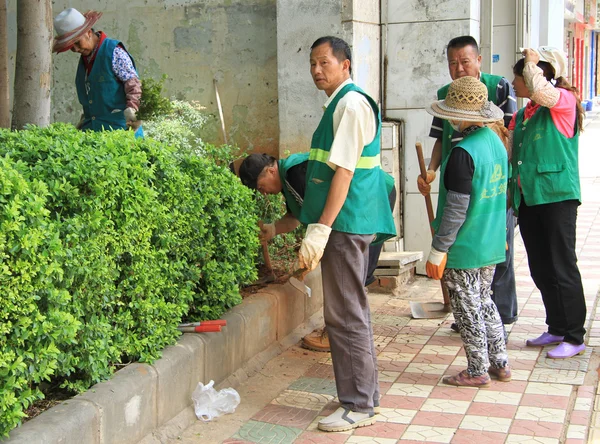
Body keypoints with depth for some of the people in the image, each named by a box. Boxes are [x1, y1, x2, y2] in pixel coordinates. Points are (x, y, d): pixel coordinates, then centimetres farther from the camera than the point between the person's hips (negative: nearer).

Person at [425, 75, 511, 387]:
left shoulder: (463, 153, -21)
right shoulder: (496, 142, 5)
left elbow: (457, 209, -22)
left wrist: (438, 250, -15)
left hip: (464, 249, -8)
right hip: (491, 245, 8)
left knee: (468, 309, 5)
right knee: (484, 302, 20)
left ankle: (477, 370, 14)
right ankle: (499, 362, 26)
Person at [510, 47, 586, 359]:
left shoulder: (564, 100, -6)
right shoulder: (521, 115, 16)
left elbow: (539, 91, -27)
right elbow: (509, 151, 21)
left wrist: (532, 62, -11)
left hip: (557, 195, -8)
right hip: (528, 198, 8)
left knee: (562, 267, -4)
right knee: (540, 268, 12)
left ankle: (574, 337, 3)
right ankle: (556, 329, 24)